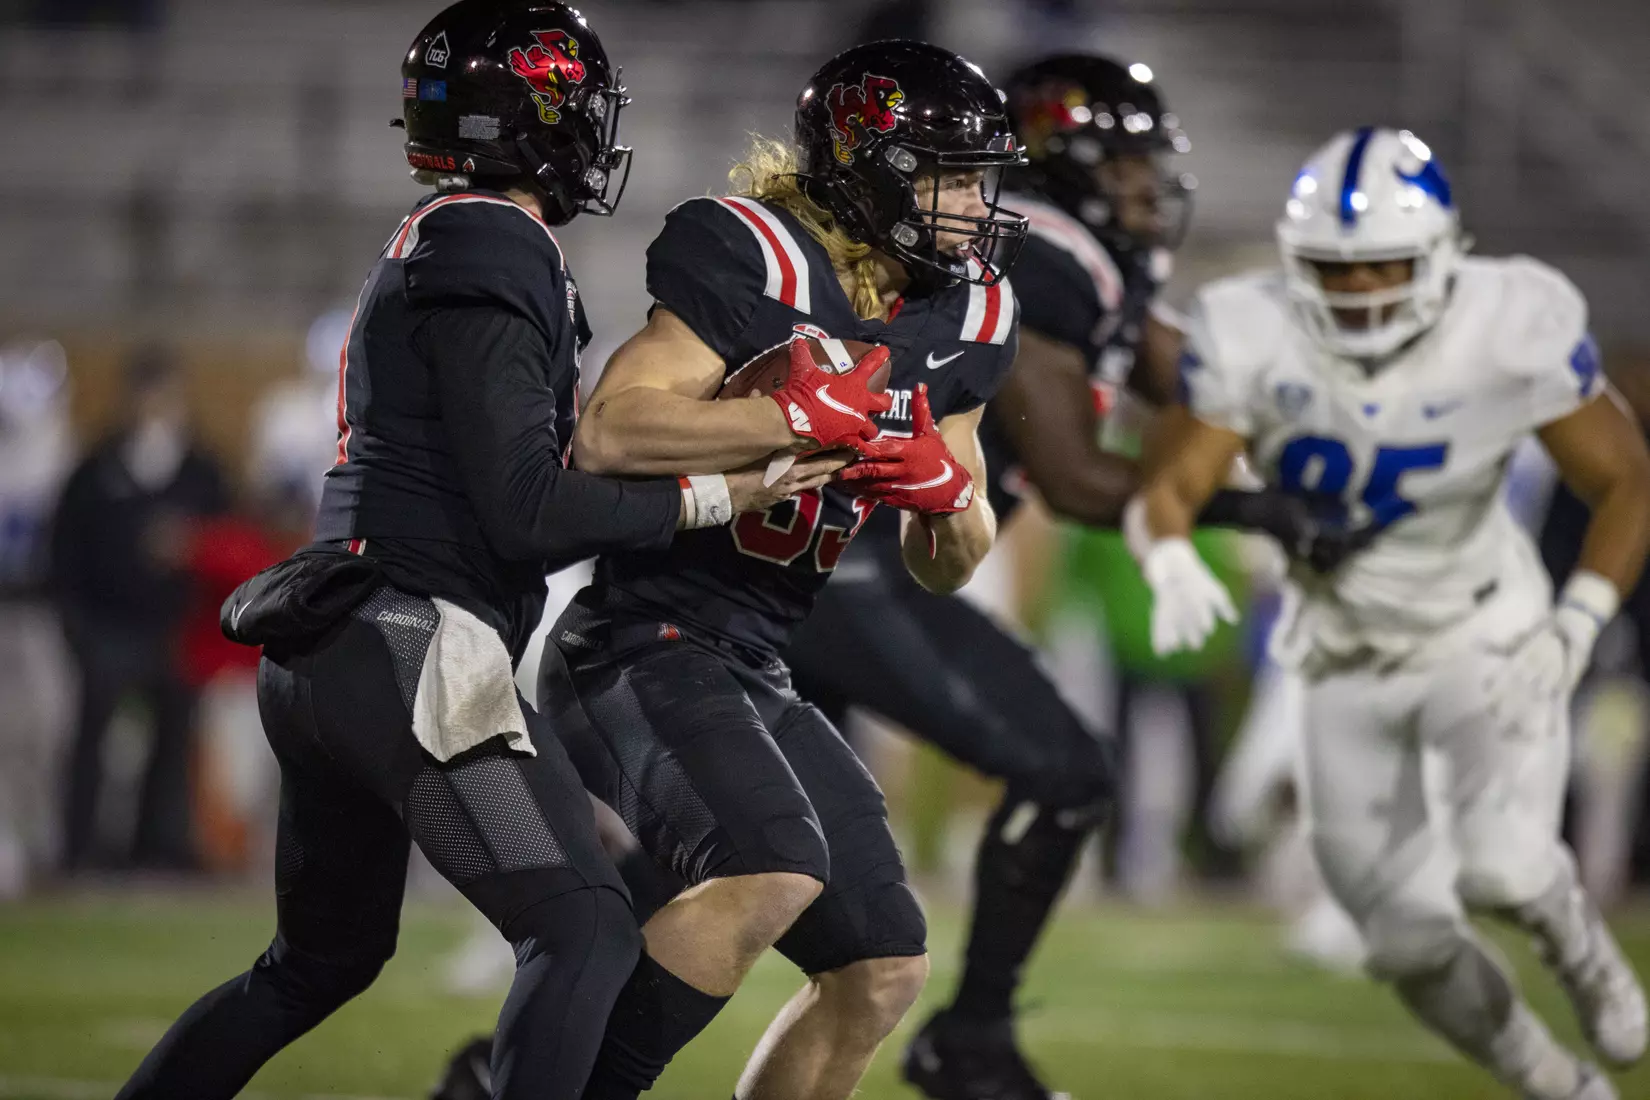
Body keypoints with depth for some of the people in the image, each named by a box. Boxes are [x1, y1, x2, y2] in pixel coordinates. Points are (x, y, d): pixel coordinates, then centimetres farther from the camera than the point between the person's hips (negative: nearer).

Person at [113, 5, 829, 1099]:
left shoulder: (429, 250, 17)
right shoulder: (494, 255, -12)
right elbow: (526, 510, -17)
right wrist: (711, 496, -10)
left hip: (322, 658, 10)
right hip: (414, 653, -10)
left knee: (322, 959, 23)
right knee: (587, 933, -14)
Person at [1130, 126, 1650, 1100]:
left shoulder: (1511, 331, -22)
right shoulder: (1257, 339, -19)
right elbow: (1173, 486, -18)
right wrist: (1173, 562, -40)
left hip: (1488, 645, -2)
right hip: (1351, 668, 2)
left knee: (1504, 870, -25)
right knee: (1412, 942, -1)